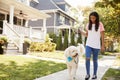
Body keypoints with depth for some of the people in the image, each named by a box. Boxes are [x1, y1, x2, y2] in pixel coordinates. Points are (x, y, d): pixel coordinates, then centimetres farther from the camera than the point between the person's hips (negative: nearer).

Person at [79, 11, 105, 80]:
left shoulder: (100, 24, -5)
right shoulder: (88, 24, 5)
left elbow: (102, 36, -3)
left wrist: (103, 46, -4)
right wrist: (80, 31, -3)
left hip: (96, 46, -2)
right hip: (88, 45, 2)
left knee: (95, 60, 7)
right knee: (87, 58, -11)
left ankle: (95, 74, 22)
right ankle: (88, 74, 2)